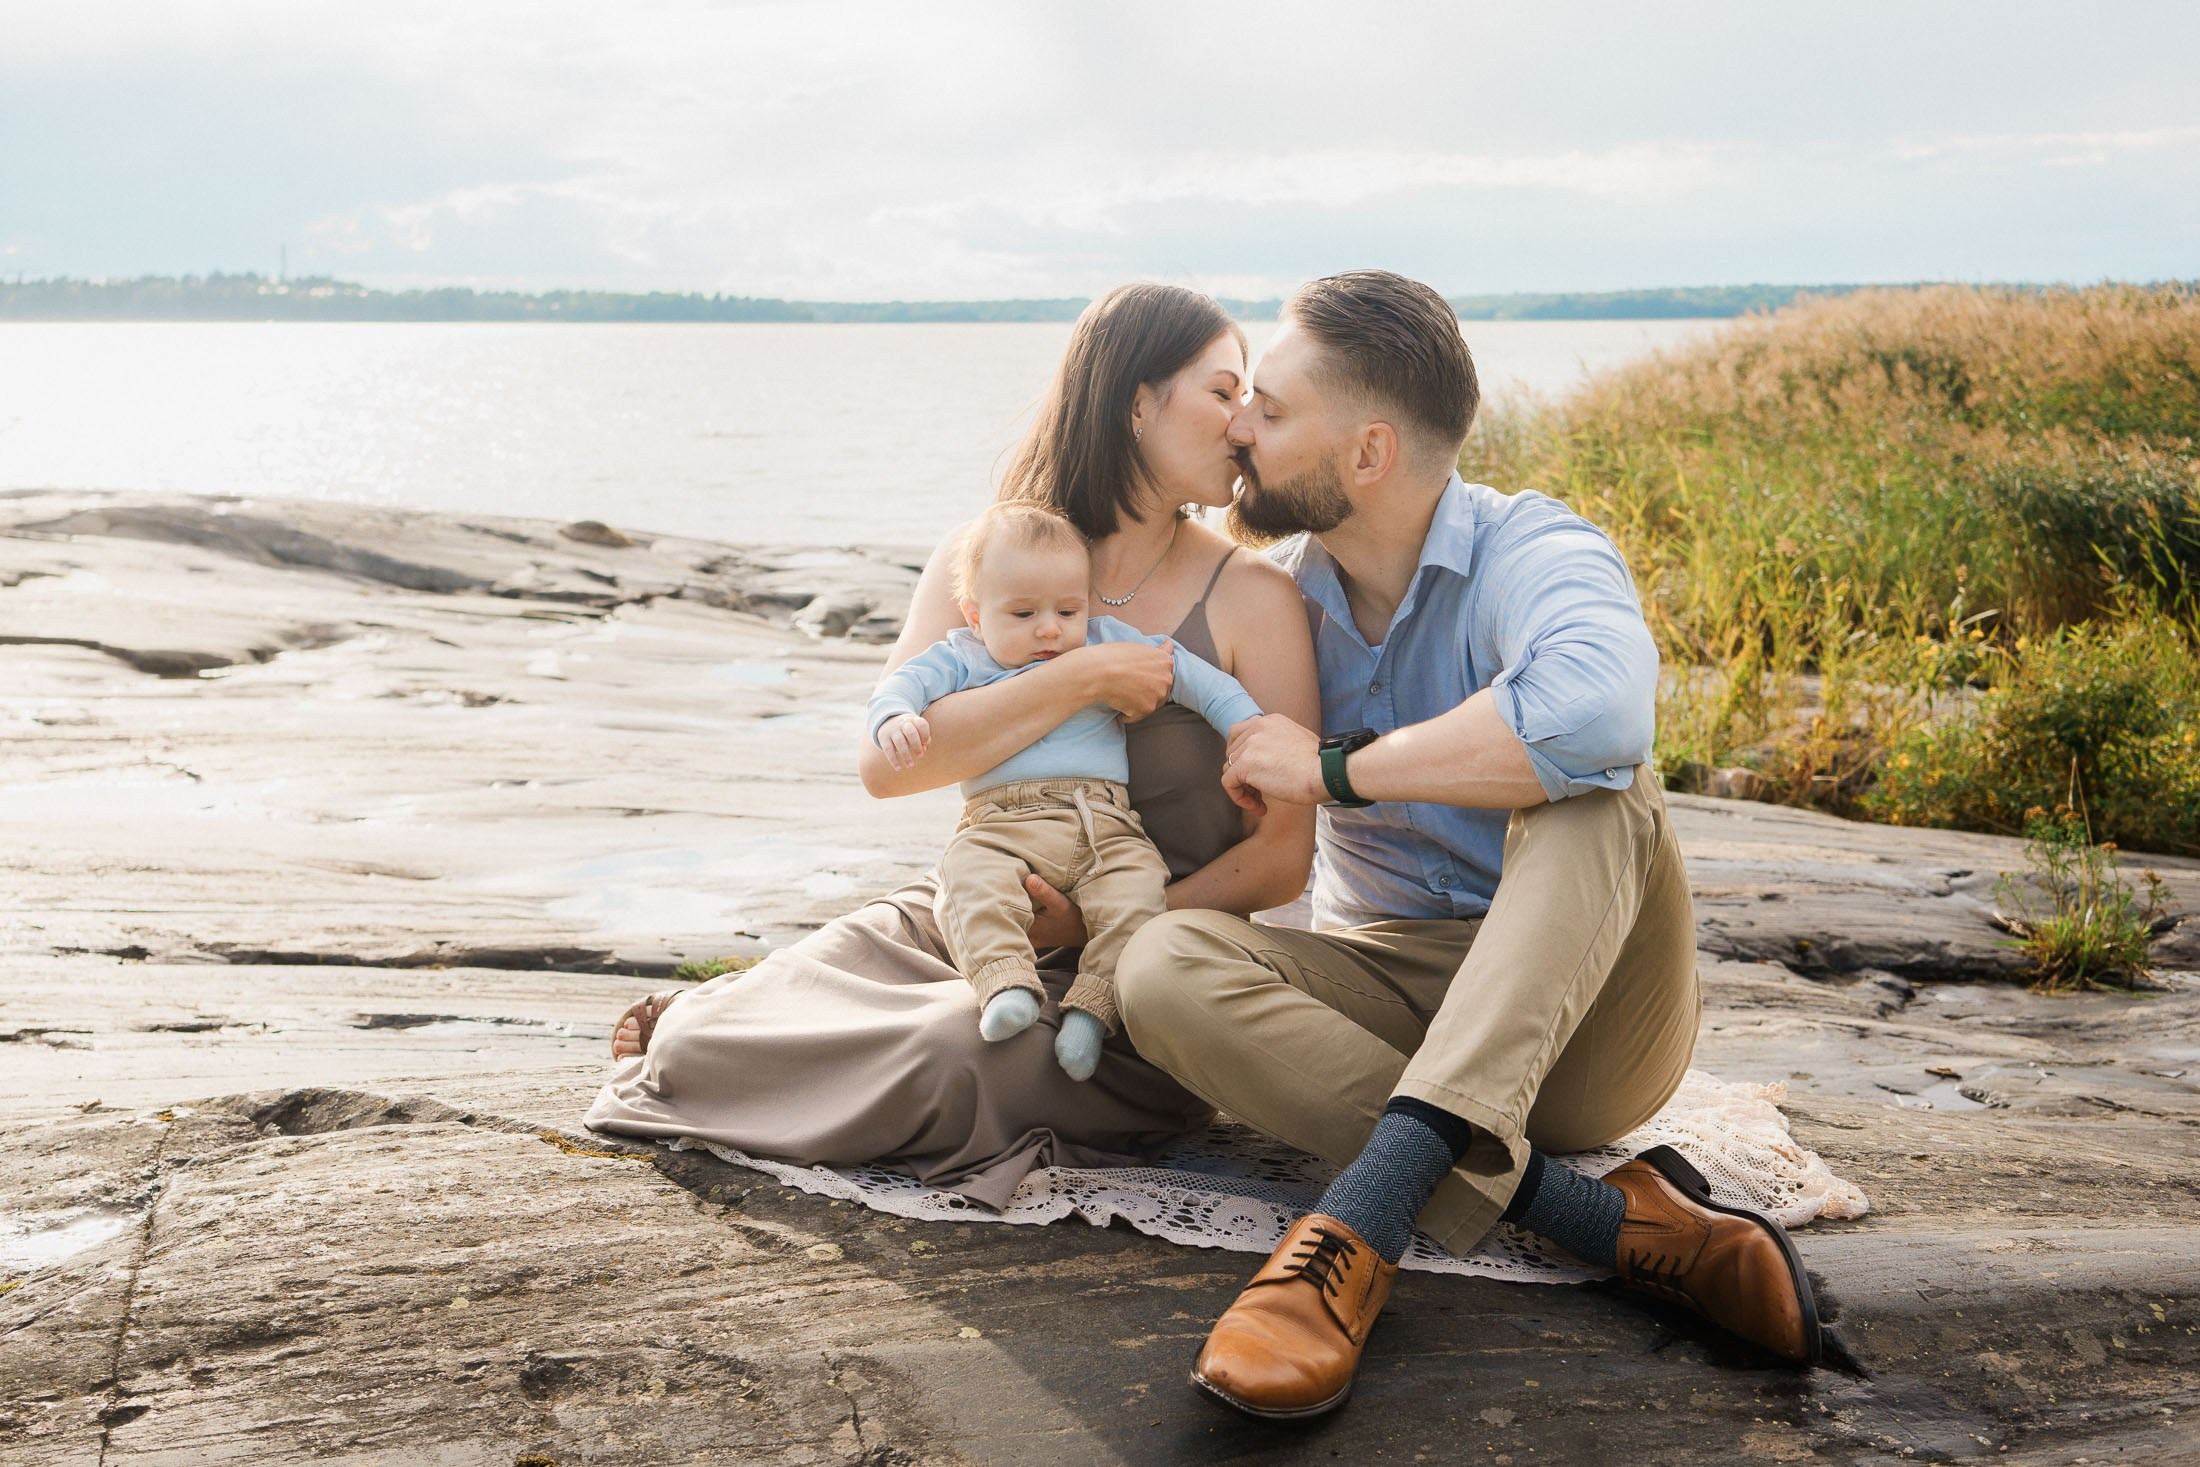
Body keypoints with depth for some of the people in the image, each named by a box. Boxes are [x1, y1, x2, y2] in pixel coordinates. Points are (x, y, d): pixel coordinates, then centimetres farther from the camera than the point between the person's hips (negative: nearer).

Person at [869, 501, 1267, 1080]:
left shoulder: (1110, 644, 17)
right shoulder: (961, 659, 15)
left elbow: (1189, 674, 15)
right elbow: (903, 682, 1)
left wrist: (1247, 727, 4)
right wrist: (895, 718, -23)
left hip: (1104, 825, 1)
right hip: (1000, 826, -1)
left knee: (1137, 891, -27)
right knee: (971, 879, -32)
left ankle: (1092, 1005, -26)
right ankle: (1006, 984, -38)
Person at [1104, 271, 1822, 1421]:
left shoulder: (1534, 552, -14)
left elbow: (1594, 707, -40)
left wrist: (1335, 767, -27)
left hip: (1581, 1018, -4)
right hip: (1393, 994, 5)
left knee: (1595, 780, -32)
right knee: (1166, 963, -24)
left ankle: (1366, 1212, -43)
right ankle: (1615, 1221, -30)